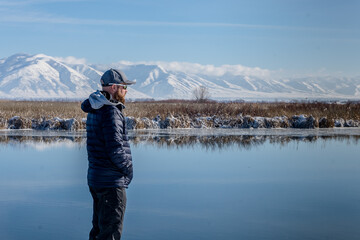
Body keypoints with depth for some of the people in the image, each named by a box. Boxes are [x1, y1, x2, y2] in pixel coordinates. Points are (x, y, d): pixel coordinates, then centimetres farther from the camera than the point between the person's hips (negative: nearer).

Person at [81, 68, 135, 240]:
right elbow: (115, 149, -22)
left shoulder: (95, 111, 9)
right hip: (111, 181, -9)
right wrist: (128, 169, -8)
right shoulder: (111, 111, -18)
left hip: (95, 179, 9)